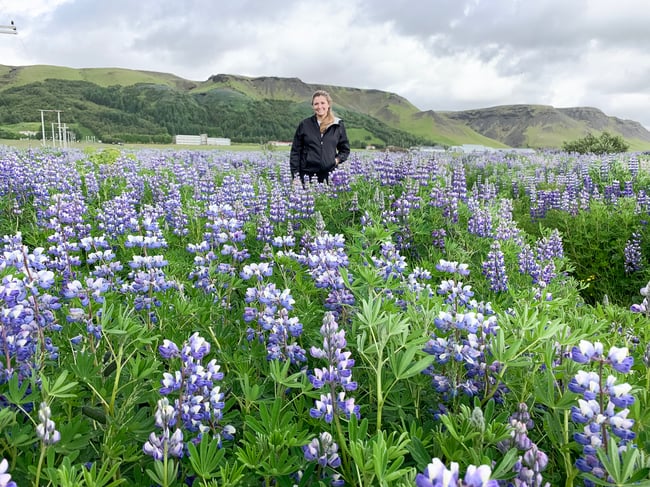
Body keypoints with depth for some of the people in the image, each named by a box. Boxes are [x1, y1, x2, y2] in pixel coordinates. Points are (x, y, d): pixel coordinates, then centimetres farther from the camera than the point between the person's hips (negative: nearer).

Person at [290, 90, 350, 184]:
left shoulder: (338, 125, 9)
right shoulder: (305, 125, 6)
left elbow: (345, 149, 19)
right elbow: (295, 151, 8)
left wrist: (337, 159, -1)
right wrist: (295, 175, 0)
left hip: (330, 174, 1)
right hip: (308, 175, -1)